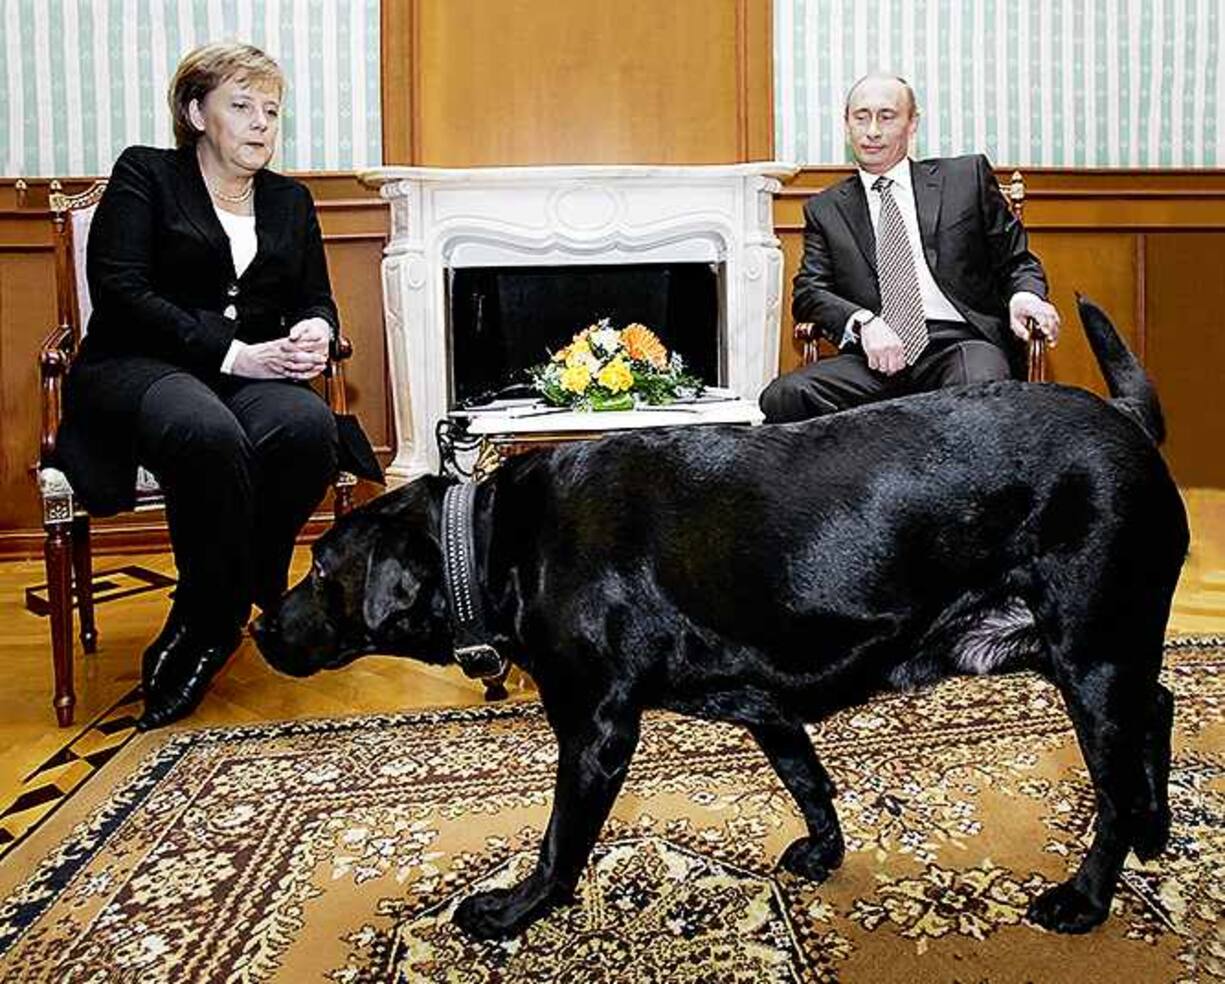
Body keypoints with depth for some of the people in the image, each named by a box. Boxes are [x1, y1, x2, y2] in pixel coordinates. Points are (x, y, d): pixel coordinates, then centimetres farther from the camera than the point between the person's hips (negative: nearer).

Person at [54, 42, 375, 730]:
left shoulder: (291, 201, 20)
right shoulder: (145, 175, 6)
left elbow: (317, 300, 19)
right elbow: (119, 290, -7)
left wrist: (315, 332, -8)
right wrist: (231, 353, -17)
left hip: (255, 375, 4)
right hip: (139, 367, -3)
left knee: (308, 427, -33)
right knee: (209, 434, -40)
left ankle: (205, 624, -18)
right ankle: (228, 610, -18)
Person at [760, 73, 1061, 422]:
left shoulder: (967, 176, 16)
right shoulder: (825, 209, 18)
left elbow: (1017, 260, 17)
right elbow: (808, 292, 7)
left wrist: (1024, 295, -7)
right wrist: (863, 321, -14)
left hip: (960, 343, -1)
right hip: (877, 356, 2)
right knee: (783, 397, -26)